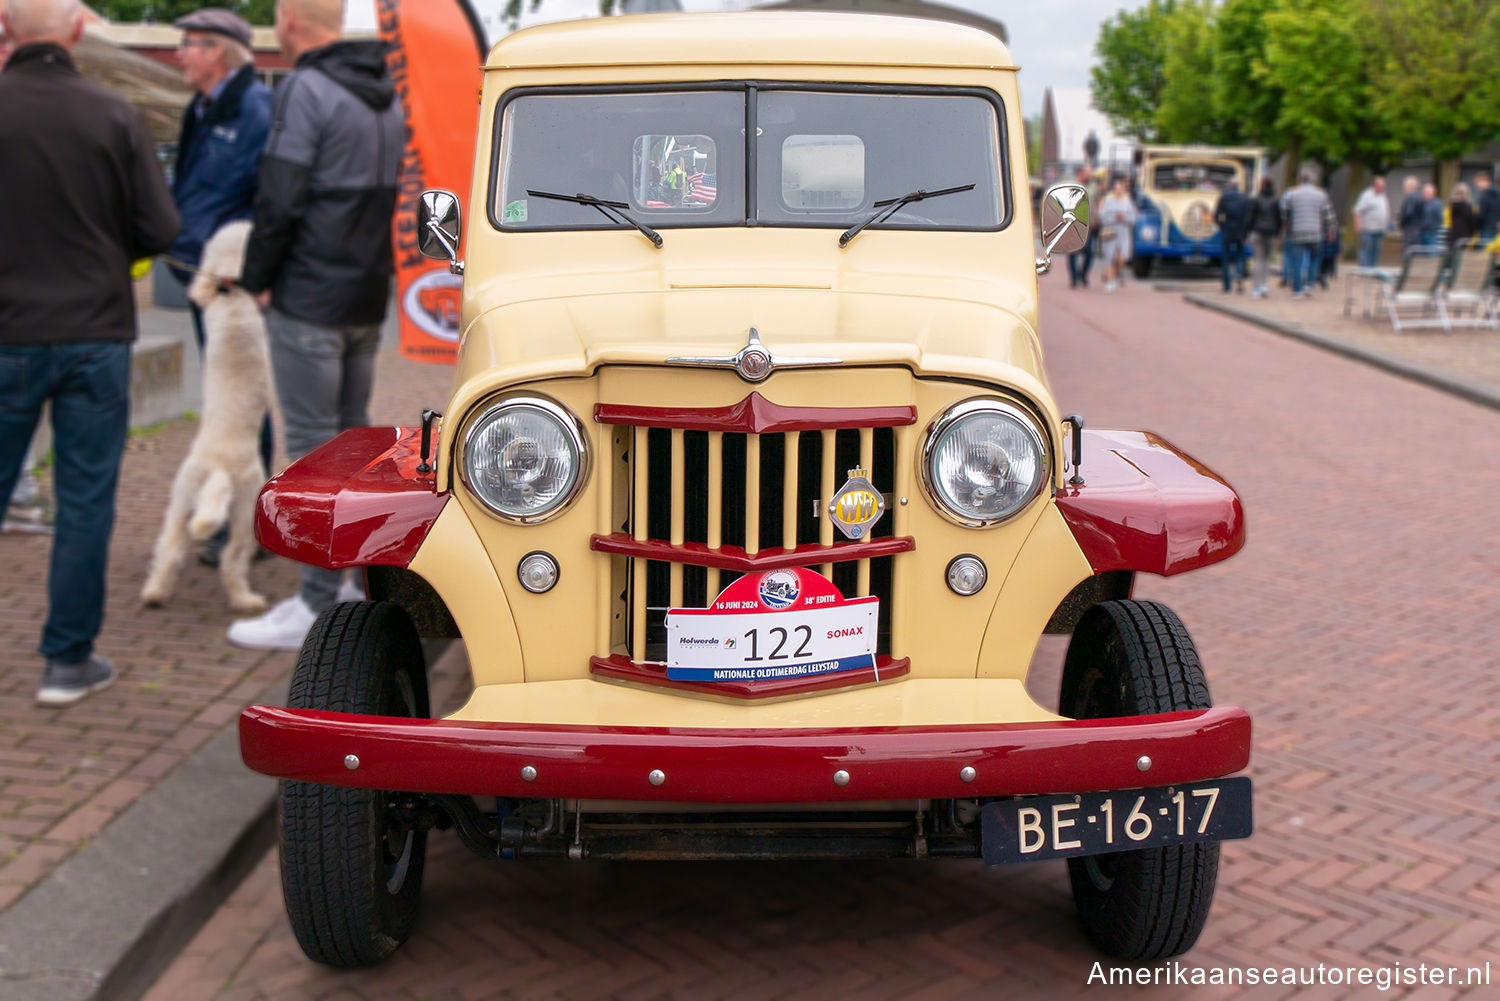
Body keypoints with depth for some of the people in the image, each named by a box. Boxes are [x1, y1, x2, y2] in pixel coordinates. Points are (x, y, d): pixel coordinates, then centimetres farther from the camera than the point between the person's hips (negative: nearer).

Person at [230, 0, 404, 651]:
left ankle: (319, 603, -1)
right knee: (352, 435, 15)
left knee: (313, 444, -4)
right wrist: (374, 268, 17)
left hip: (309, 298, -8)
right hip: (368, 299, 8)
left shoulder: (305, 90, -12)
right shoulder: (387, 95, 14)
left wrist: (255, 278, -4)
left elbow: (281, 200, -16)